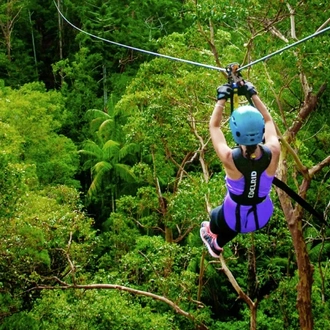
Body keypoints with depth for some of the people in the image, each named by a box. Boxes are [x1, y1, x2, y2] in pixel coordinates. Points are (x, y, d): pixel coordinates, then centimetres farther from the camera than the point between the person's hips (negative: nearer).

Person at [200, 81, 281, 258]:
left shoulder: (229, 159, -35)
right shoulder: (273, 153, -29)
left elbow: (214, 126, -15)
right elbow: (268, 120, -8)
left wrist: (222, 98, -5)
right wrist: (253, 94, 0)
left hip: (235, 219, -2)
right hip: (263, 217, 3)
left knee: (216, 215, 34)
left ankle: (211, 233, 68)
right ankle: (217, 245, 65)